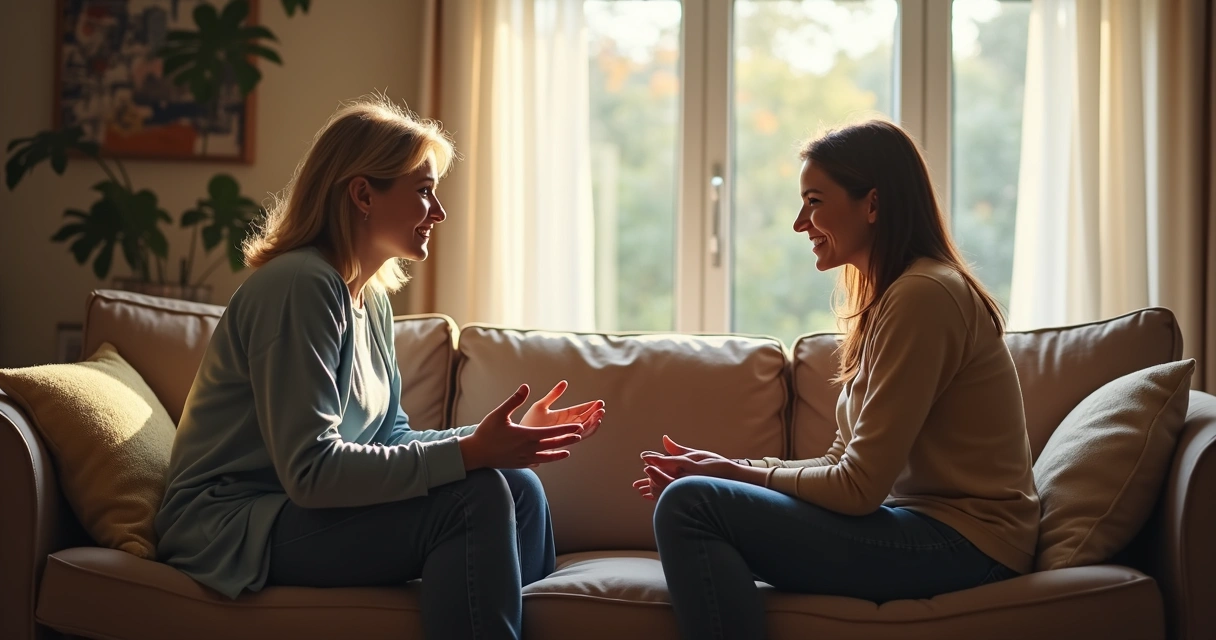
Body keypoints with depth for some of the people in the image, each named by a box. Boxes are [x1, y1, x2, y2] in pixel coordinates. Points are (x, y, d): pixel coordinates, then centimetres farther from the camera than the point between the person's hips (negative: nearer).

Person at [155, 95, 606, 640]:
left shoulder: (372, 297, 11)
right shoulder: (302, 286, -18)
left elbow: (389, 438, 9)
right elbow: (310, 470, -25)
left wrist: (502, 439, -2)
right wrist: (470, 453, -26)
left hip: (301, 511, 9)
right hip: (231, 527, -9)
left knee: (519, 487, -4)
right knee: (475, 498, -22)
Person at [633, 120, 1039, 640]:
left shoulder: (923, 296, -17)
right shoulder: (888, 295, 15)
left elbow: (858, 487, -18)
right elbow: (846, 463, 11)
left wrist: (734, 472, -6)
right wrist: (725, 468, 0)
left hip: (963, 543, -10)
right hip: (927, 524, 10)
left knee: (690, 505, -19)